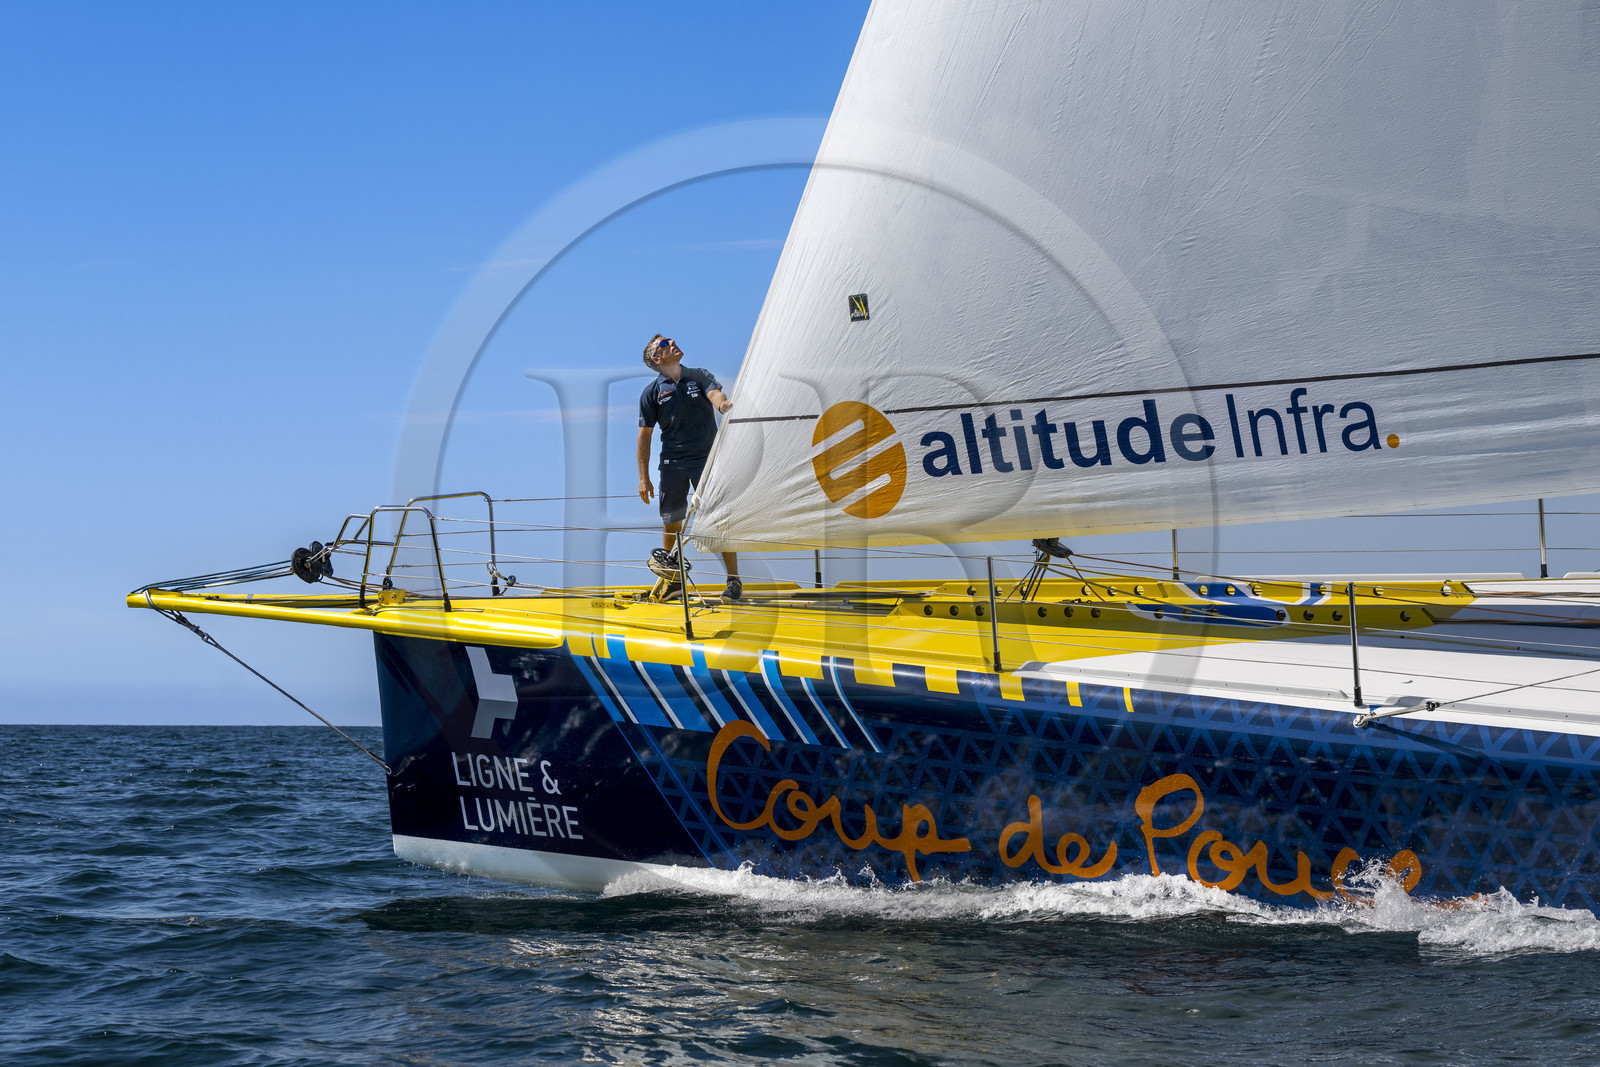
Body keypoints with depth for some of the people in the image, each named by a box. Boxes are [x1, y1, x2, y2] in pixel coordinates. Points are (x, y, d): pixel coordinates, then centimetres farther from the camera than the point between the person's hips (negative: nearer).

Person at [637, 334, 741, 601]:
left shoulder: (699, 376, 8)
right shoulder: (651, 393, 6)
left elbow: (715, 393, -13)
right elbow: (645, 435, 7)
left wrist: (723, 403, -39)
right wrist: (643, 478, 3)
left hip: (707, 458, -1)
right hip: (672, 463, 1)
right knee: (671, 521, 5)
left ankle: (734, 582, -5)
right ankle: (673, 582, 22)